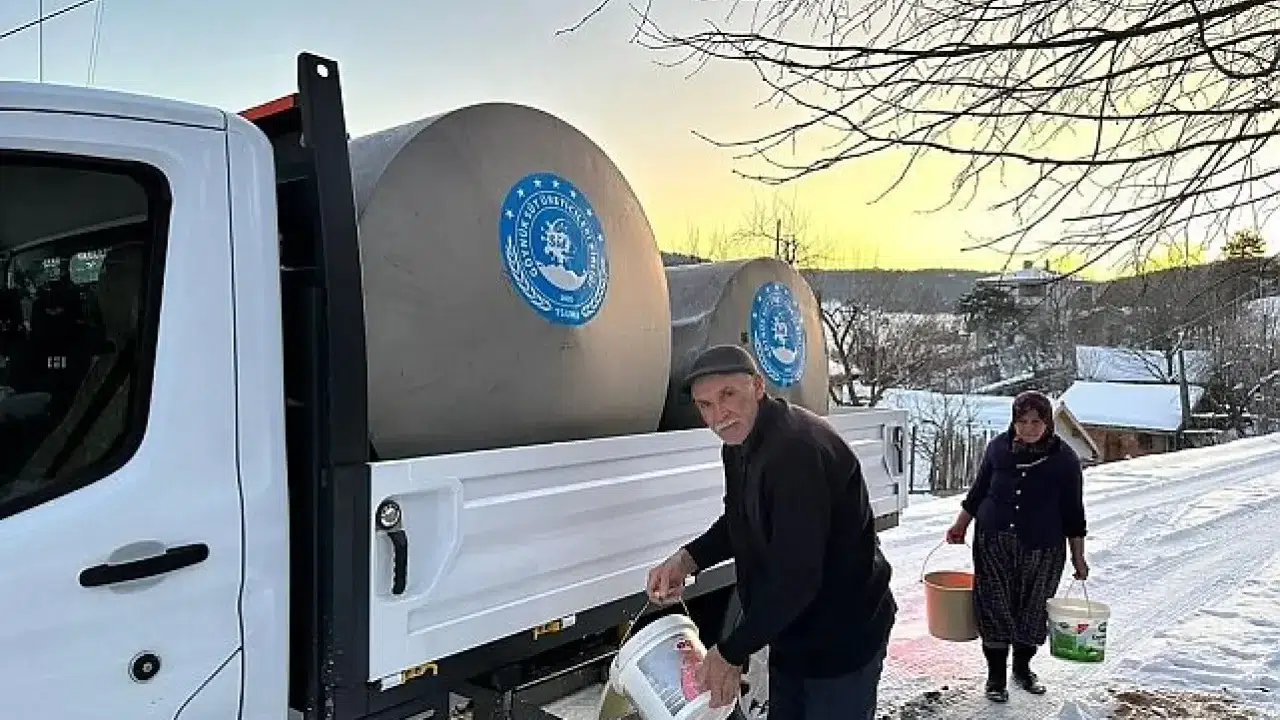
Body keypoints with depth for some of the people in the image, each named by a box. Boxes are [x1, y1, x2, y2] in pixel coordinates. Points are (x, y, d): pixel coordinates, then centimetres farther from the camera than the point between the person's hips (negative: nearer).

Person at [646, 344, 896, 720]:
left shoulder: (799, 449, -30)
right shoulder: (738, 445, 2)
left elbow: (797, 576, -31)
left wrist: (732, 652, -22)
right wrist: (686, 560, -3)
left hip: (841, 641, -9)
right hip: (789, 632, 9)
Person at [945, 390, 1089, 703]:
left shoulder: (1064, 457, -5)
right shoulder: (998, 447, -1)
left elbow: (1073, 511, 0)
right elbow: (978, 490, 10)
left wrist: (1078, 557, 1)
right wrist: (960, 525, 12)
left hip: (1042, 548, 0)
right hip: (993, 542, 1)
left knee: (1033, 610, 12)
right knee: (995, 609, 3)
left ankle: (1022, 668, 35)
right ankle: (996, 676, 18)